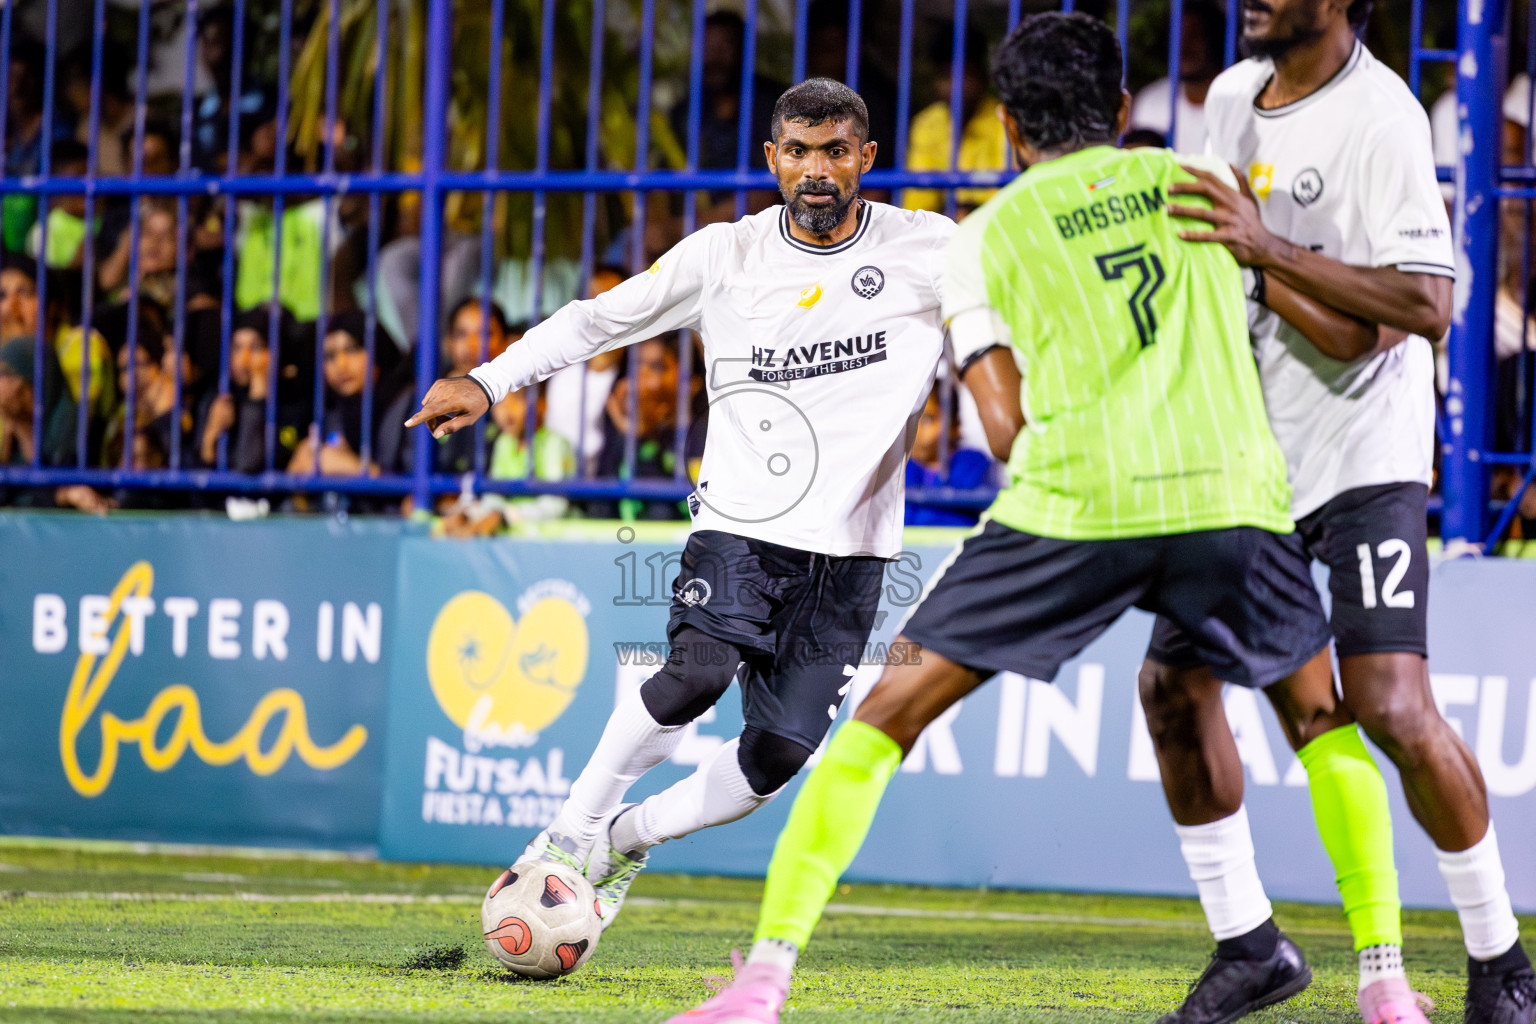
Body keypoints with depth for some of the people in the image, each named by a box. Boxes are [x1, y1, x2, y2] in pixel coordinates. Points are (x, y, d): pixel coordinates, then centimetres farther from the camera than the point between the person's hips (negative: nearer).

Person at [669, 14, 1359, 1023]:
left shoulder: (985, 238, 15)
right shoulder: (1191, 180, 20)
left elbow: (1009, 430, 7)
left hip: (1075, 496, -1)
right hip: (1229, 486, 1)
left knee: (888, 716, 8)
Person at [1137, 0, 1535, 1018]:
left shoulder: (1380, 115, -17)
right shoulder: (1234, 95, 7)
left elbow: (1427, 305, -27)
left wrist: (1270, 250, -30)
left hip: (1364, 456, -8)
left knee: (1392, 707, -17)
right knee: (1174, 683, 1)